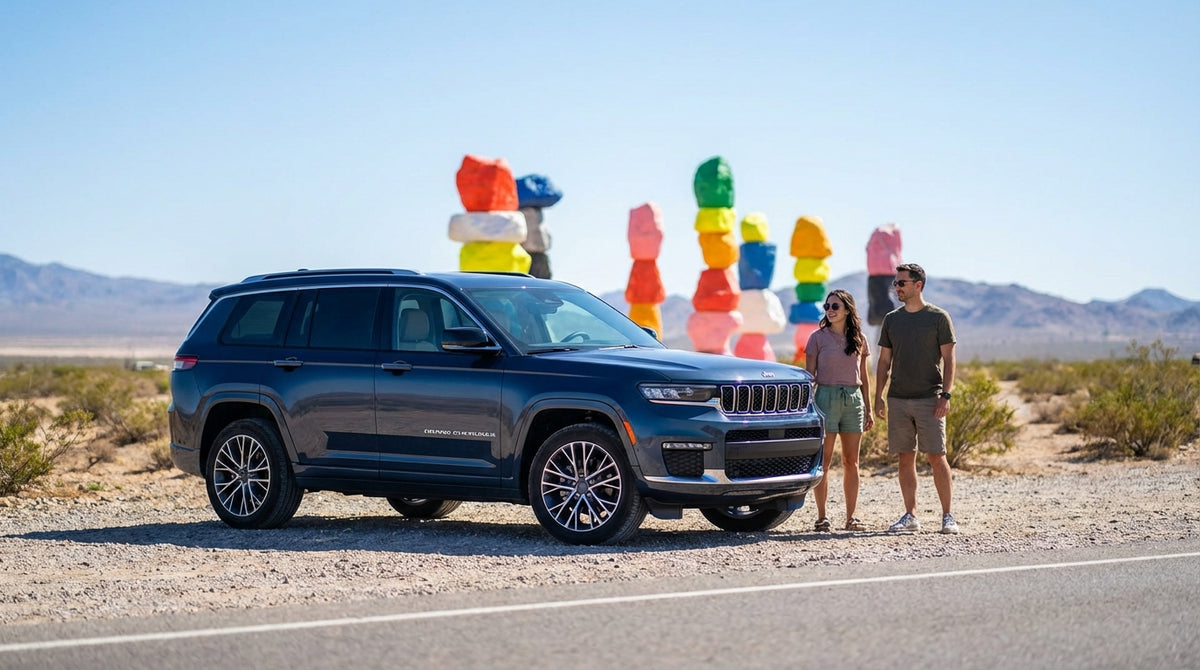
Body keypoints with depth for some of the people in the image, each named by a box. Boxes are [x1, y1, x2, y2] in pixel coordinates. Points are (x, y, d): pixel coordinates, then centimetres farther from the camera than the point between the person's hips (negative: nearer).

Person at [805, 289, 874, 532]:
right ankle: (821, 517, -1)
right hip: (826, 396, -3)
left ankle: (850, 517, 9)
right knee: (823, 461, -4)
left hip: (854, 399, 3)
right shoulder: (818, 337, 1)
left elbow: (864, 377, 14)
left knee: (851, 462, 4)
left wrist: (868, 409, 10)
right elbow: (809, 375, 1)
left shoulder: (858, 339, 10)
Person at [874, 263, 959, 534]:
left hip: (929, 399, -4)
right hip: (898, 399, 4)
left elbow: (948, 359, -2)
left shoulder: (938, 317, -1)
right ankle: (910, 517, 11)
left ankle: (947, 516, 0)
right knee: (906, 459, 5)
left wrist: (945, 395, -12)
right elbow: (884, 361, 14)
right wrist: (878, 398, 6)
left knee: (937, 457, -6)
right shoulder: (892, 319, 11)